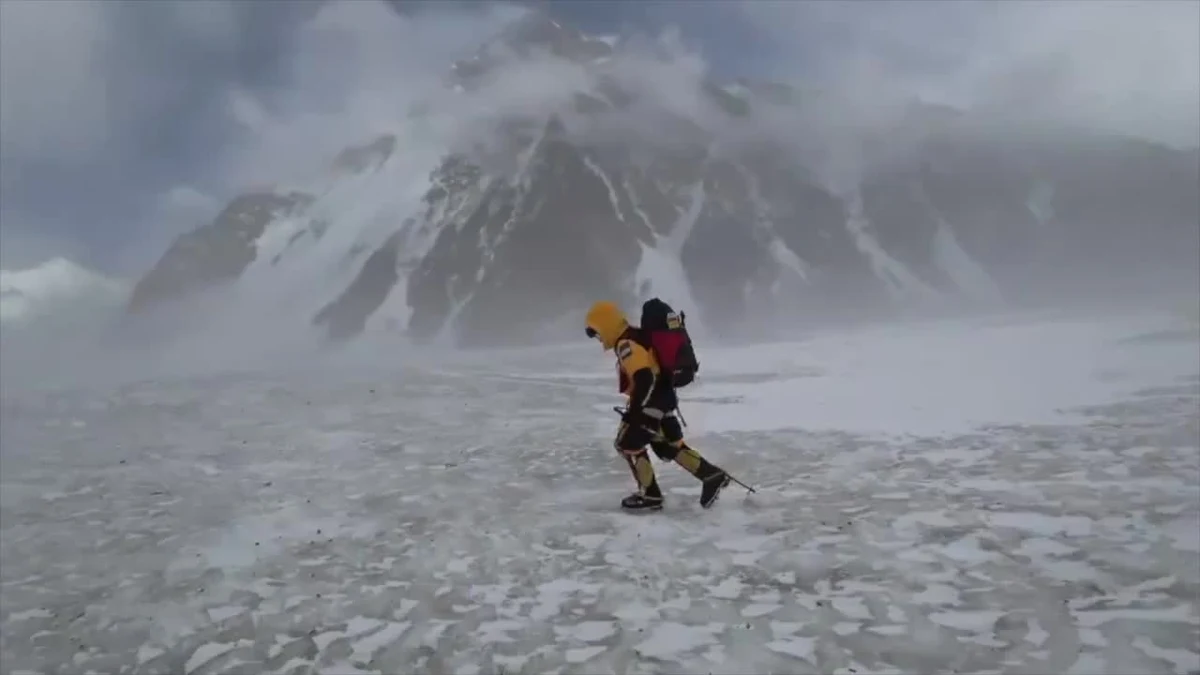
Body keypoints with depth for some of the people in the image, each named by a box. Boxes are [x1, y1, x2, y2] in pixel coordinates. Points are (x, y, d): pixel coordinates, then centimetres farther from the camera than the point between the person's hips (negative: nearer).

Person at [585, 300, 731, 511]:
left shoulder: (626, 344, -20)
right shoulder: (635, 338, 12)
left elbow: (644, 378, -28)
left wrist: (635, 411, -23)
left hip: (652, 402, -10)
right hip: (662, 397, 10)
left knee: (627, 444, 1)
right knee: (668, 444, 17)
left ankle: (650, 495, 8)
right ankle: (712, 476, 19)